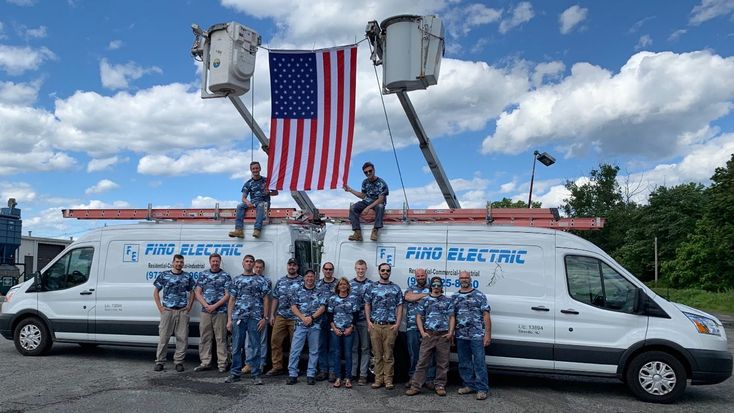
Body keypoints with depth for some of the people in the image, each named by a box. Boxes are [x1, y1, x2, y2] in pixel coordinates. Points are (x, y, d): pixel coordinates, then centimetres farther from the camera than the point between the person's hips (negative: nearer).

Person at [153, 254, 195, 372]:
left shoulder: (187, 277, 9)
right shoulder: (164, 275, 4)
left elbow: (192, 292, 15)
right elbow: (156, 292, 7)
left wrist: (189, 306, 4)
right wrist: (160, 307, -1)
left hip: (183, 311, 2)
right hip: (167, 310, -1)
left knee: (182, 338, 1)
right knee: (163, 337, 0)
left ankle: (179, 362, 10)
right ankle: (159, 362, 9)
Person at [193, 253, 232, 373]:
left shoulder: (225, 276, 2)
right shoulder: (203, 274, 11)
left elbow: (228, 295, -4)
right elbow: (197, 292, 7)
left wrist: (214, 306, -12)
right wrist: (206, 305, -8)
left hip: (220, 311, -3)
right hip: (205, 311, 3)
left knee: (221, 338, -1)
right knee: (204, 338, 6)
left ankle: (222, 363, 4)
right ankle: (205, 362, 14)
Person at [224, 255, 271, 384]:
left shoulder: (261, 280, 6)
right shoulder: (236, 280, 11)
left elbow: (266, 300, 4)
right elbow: (231, 301, 9)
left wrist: (264, 318, -4)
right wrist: (229, 319, 2)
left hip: (255, 318, -2)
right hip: (238, 317, 2)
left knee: (254, 347, 0)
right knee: (236, 347, 6)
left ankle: (256, 375, 6)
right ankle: (235, 373, 16)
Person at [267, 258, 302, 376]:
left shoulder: (302, 281, 0)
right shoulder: (280, 281, 13)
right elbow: (275, 299, 14)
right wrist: (272, 315, 8)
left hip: (295, 317, -4)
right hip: (280, 316, 4)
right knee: (275, 341, 0)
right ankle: (277, 367, 10)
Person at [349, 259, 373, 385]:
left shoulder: (371, 284, 3)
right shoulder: (349, 284, 7)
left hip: (365, 321, -1)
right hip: (352, 320, 1)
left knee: (365, 348, 4)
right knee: (353, 347, 7)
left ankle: (363, 374, 10)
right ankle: (352, 373, 15)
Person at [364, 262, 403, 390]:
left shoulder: (396, 288, 8)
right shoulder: (372, 287, 9)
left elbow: (399, 307, 5)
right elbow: (367, 305, 9)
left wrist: (397, 323, -4)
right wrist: (368, 321, -1)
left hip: (390, 326, -1)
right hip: (375, 325, 1)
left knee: (388, 355, 0)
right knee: (377, 354, 4)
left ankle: (388, 380, 7)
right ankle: (378, 379, 11)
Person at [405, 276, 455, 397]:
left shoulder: (448, 300, 10)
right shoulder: (425, 300, 10)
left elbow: (452, 317, 8)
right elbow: (419, 317, 9)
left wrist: (450, 332, -4)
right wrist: (422, 332, -2)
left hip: (444, 335, 1)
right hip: (428, 334, 0)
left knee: (442, 362, 4)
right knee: (423, 361, -2)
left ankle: (440, 386, 16)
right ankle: (416, 386, 0)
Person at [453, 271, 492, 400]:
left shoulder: (479, 295, 1)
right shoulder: (454, 297, 11)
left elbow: (486, 316, -2)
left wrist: (488, 334, -9)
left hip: (477, 335, -4)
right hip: (460, 336, 4)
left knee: (479, 362, -5)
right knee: (464, 363, 11)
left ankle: (482, 389, 2)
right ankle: (469, 385, 23)